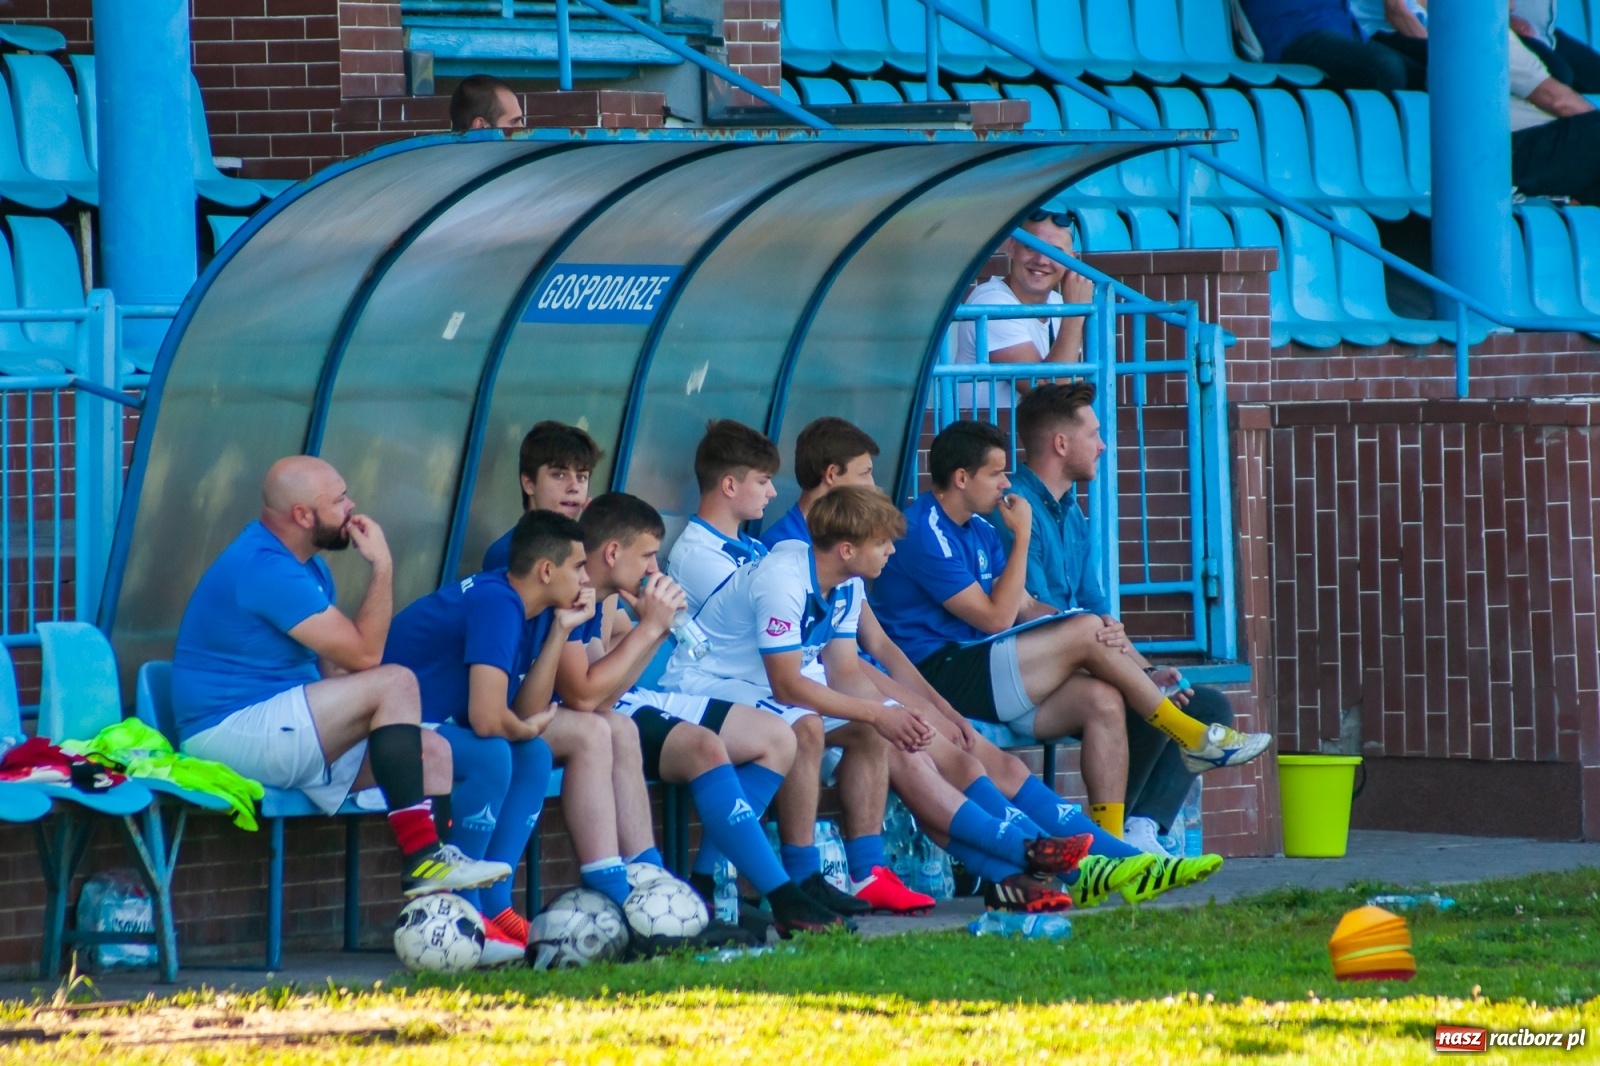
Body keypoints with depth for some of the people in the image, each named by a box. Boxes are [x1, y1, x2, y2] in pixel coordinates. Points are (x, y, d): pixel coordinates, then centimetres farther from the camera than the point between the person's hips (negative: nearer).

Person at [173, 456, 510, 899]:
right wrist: (382, 567, -12)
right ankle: (418, 856, -24)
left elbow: (335, 665, 16)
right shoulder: (265, 569, -19)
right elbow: (364, 654, -19)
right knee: (397, 684, -22)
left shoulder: (307, 566, 15)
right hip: (231, 732, -11)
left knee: (433, 751, 0)